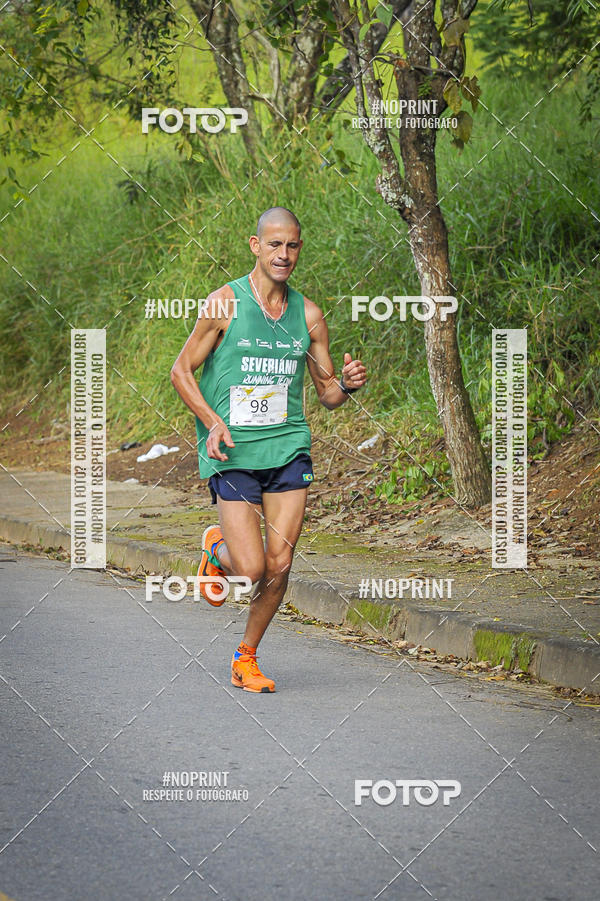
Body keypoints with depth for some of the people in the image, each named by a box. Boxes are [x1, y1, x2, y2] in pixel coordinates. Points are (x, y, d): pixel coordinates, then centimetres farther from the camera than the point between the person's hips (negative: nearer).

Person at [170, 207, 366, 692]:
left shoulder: (308, 315, 7)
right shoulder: (224, 304, -4)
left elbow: (327, 393, 15)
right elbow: (181, 371, 2)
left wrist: (347, 384, -8)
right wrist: (212, 421, -13)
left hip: (289, 447, 3)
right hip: (233, 453, -3)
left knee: (279, 566, -3)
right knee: (251, 569, -11)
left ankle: (247, 657, 18)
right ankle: (216, 548, 25)